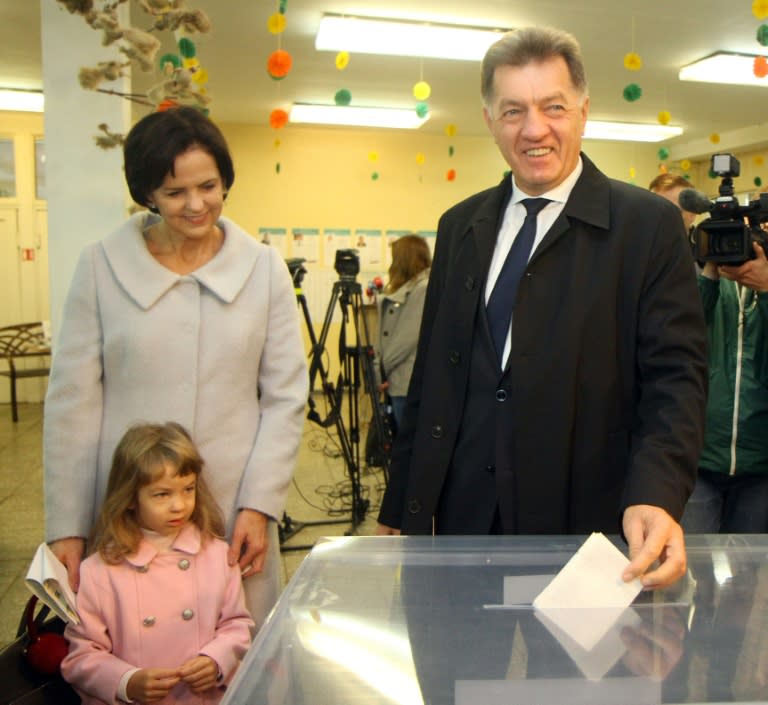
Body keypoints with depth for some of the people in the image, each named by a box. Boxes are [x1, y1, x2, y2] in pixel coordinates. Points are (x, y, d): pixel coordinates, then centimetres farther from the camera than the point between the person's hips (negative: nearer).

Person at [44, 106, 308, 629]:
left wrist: (260, 505, -5)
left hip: (234, 509, 1)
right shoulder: (101, 267, -1)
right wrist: (65, 525, 0)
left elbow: (285, 398, 2)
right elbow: (72, 404, 1)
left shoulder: (264, 268, 2)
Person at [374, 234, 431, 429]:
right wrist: (381, 368, 3)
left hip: (411, 382, -9)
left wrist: (383, 367, -9)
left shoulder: (424, 288, -11)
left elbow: (409, 337, -16)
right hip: (398, 382, 9)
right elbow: (386, 335, 15)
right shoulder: (401, 290, 17)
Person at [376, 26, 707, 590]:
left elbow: (676, 376, -8)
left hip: (584, 524, -3)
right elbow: (431, 376, 10)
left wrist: (657, 496, -26)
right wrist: (400, 507, 10)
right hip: (461, 518, 4)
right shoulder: (460, 228, 8)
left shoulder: (649, 225, -4)